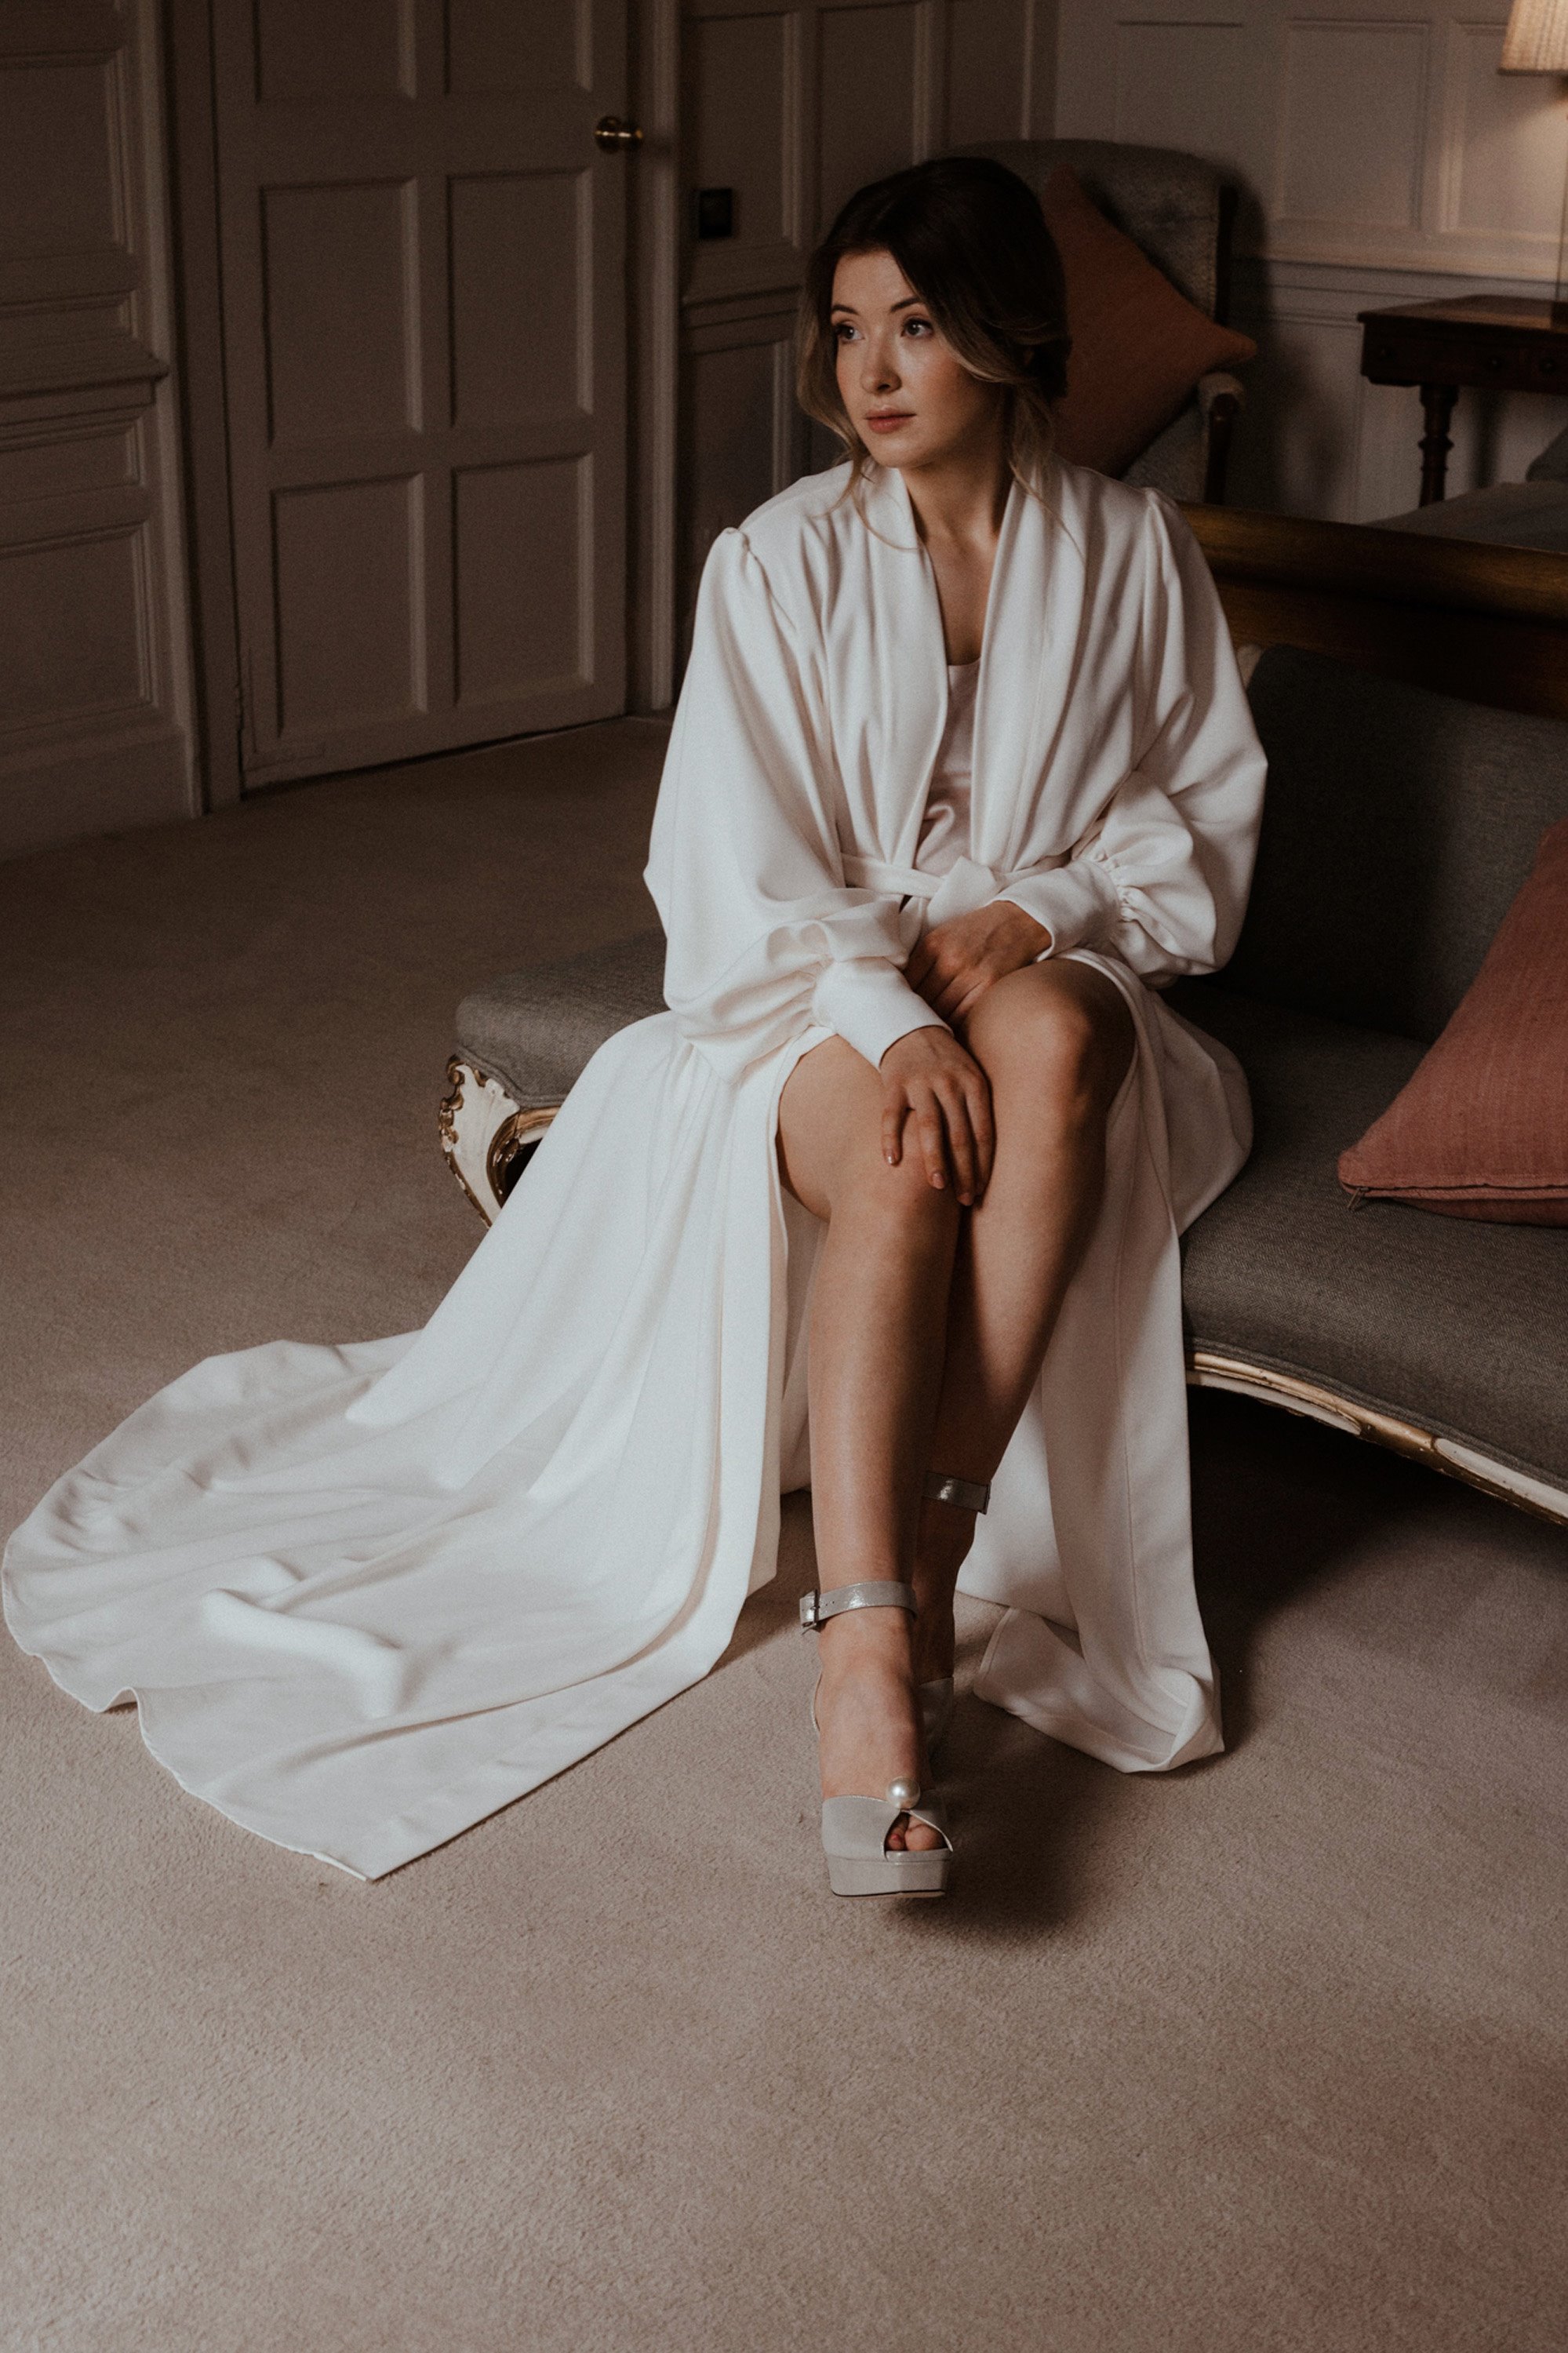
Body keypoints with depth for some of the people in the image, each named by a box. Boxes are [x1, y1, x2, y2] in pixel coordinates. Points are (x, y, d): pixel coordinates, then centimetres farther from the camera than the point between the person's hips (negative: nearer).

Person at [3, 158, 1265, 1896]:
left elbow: (1209, 829, 9)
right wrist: (887, 1014, -26)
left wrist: (1046, 911, -10)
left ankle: (929, 1544, -35)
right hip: (821, 997, -1)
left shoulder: (1131, 552, 3)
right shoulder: (781, 563, -3)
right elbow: (746, 874, -9)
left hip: (1047, 969, 2)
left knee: (1050, 1041, -37)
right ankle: (868, 1644, -43)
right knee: (903, 1149, -37)